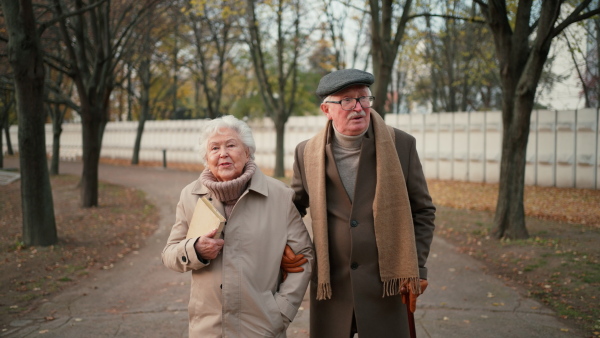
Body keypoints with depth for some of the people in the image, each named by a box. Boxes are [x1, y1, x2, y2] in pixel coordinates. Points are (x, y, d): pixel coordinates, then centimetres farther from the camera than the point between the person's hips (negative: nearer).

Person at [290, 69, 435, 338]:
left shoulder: (402, 145, -3)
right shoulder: (307, 153, 0)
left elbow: (423, 211, 3)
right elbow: (294, 208, 14)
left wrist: (417, 268, -1)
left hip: (386, 284, -1)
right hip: (330, 286, 1)